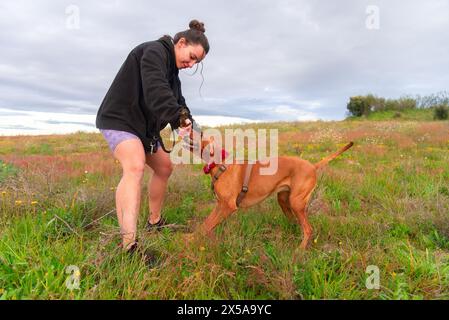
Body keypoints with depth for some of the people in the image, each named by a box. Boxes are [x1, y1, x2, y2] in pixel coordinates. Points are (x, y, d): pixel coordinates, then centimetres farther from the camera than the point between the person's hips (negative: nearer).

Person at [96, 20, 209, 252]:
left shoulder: (171, 70, 15)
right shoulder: (154, 51, -15)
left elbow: (178, 103, 6)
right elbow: (156, 93, -33)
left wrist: (188, 126, -11)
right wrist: (179, 120, -43)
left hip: (143, 125, 10)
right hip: (119, 119, -10)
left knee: (164, 167, 16)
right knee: (135, 167, -32)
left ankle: (154, 222, 31)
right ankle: (129, 244, -40)